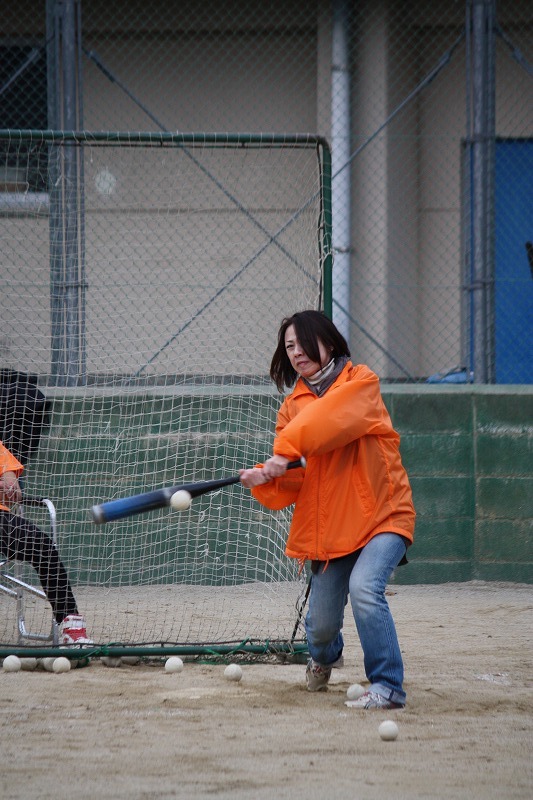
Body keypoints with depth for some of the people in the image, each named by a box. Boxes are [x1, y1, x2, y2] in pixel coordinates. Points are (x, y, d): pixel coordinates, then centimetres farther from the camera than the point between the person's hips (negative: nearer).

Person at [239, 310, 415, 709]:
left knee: (364, 588, -29)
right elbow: (295, 480, 3)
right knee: (321, 624, 8)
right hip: (328, 524, 5)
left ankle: (388, 686, -21)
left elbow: (334, 418, -25)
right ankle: (324, 657, 46)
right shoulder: (293, 406, 10)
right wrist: (265, 479, -19)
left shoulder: (360, 382, -3)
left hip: (382, 513, -5)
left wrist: (286, 451, -33)